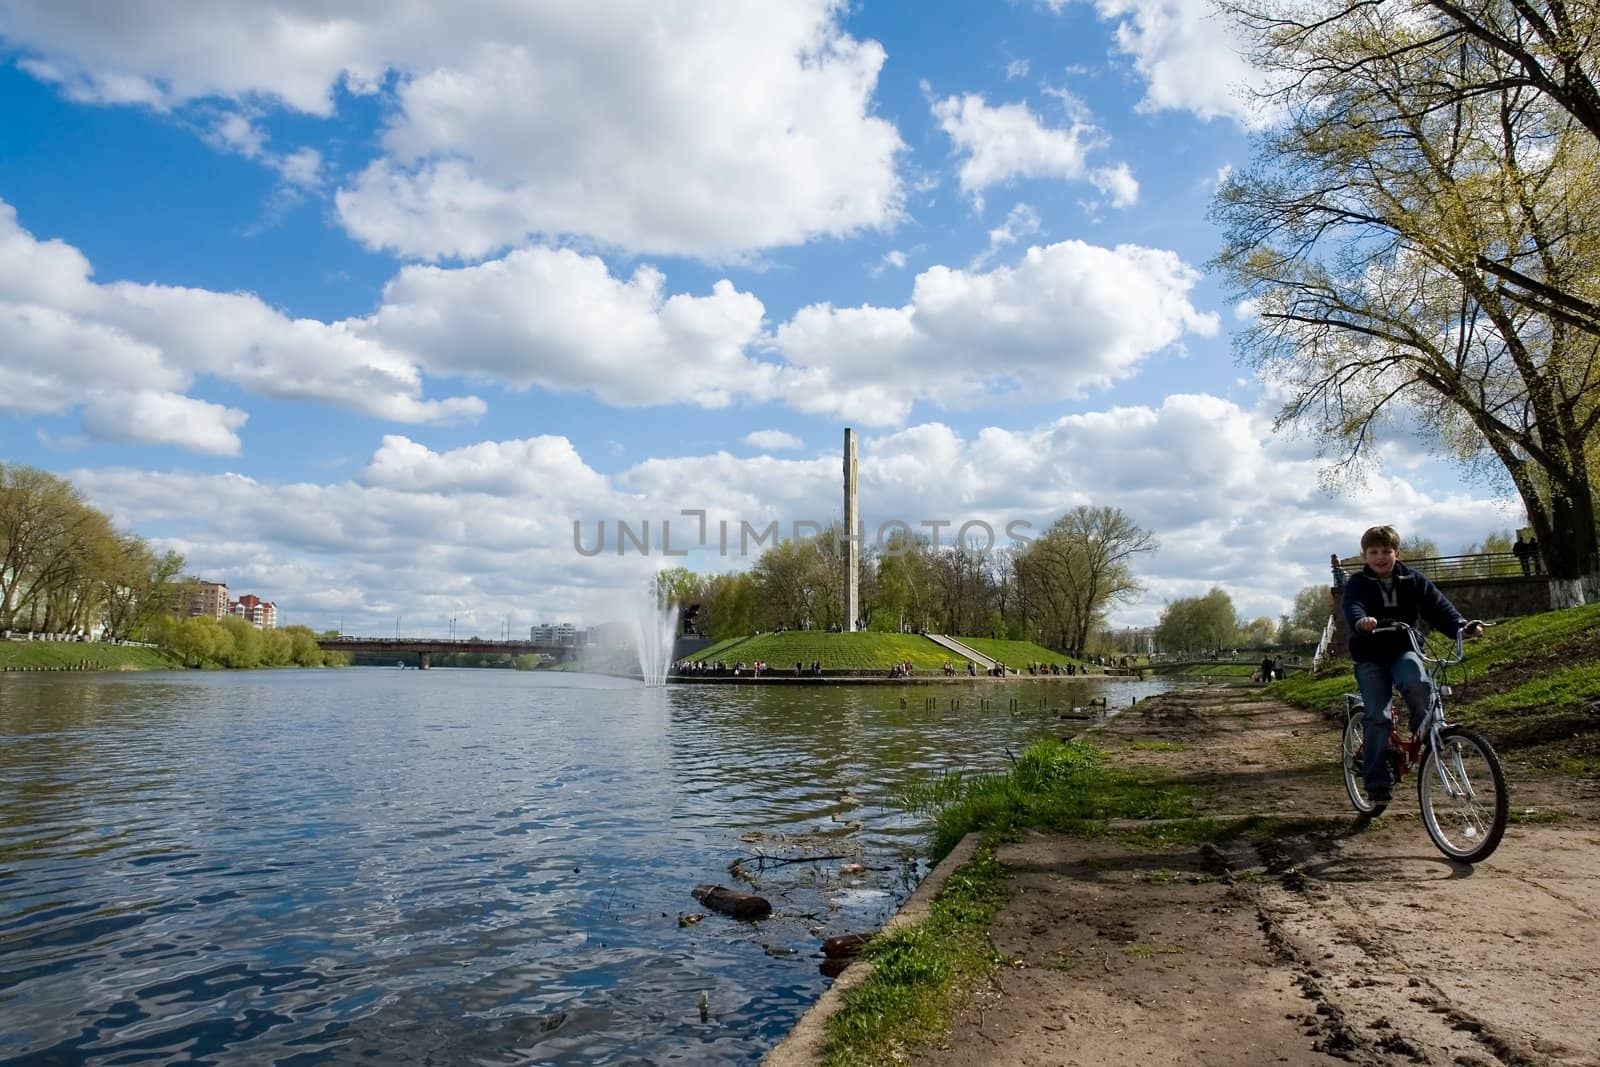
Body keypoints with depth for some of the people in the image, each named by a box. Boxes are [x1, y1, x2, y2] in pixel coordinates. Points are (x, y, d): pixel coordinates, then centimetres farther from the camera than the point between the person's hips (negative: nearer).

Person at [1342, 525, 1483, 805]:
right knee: (1377, 717, -11)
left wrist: (1460, 627, -27)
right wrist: (1361, 621, -48)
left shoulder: (1413, 580, 5)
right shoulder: (1358, 583, -4)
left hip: (1404, 650, 2)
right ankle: (1377, 782, -3)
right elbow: (1352, 606, -24)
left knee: (1418, 683, -33)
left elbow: (1438, 606, -7)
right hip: (1370, 657, -1)